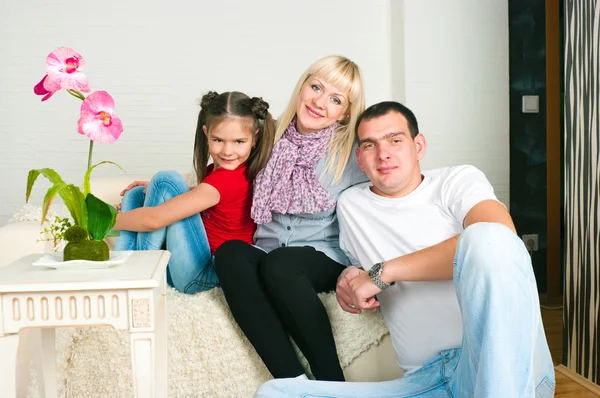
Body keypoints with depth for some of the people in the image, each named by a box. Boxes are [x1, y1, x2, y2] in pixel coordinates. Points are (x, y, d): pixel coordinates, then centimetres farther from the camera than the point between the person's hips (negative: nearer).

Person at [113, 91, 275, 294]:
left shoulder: (226, 178, -25)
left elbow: (154, 219, -25)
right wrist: (156, 190, 6)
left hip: (203, 273, -10)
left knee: (166, 179, -19)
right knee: (136, 194, 14)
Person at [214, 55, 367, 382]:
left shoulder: (352, 150, -1)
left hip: (326, 257, -3)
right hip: (268, 253, 3)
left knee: (278, 263, -36)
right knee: (230, 253, -31)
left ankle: (333, 384, -25)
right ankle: (292, 379, -32)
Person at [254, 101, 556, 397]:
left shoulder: (458, 180, 4)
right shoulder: (350, 205, 16)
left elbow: (498, 241, -17)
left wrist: (383, 272, -14)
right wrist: (350, 280, 4)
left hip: (502, 360, -3)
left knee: (486, 236, -33)